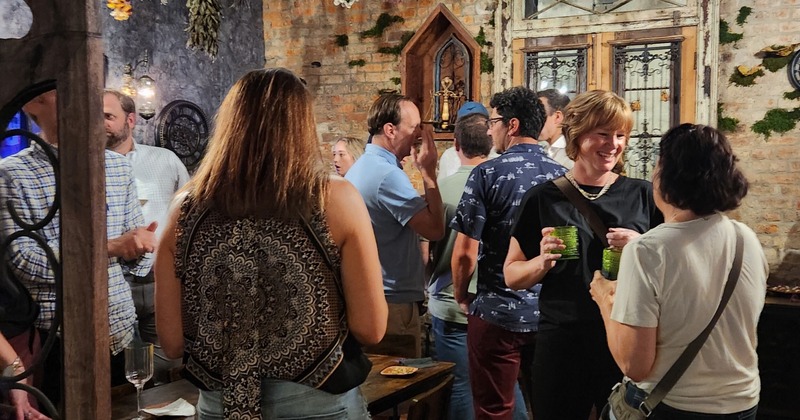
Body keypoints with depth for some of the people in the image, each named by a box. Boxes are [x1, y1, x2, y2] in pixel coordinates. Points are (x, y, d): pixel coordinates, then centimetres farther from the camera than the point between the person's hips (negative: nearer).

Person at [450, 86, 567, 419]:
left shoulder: (487, 174, -12)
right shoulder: (561, 176, 2)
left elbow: (465, 253, -13)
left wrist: (462, 298, 4)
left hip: (498, 314, -4)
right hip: (550, 314, 5)